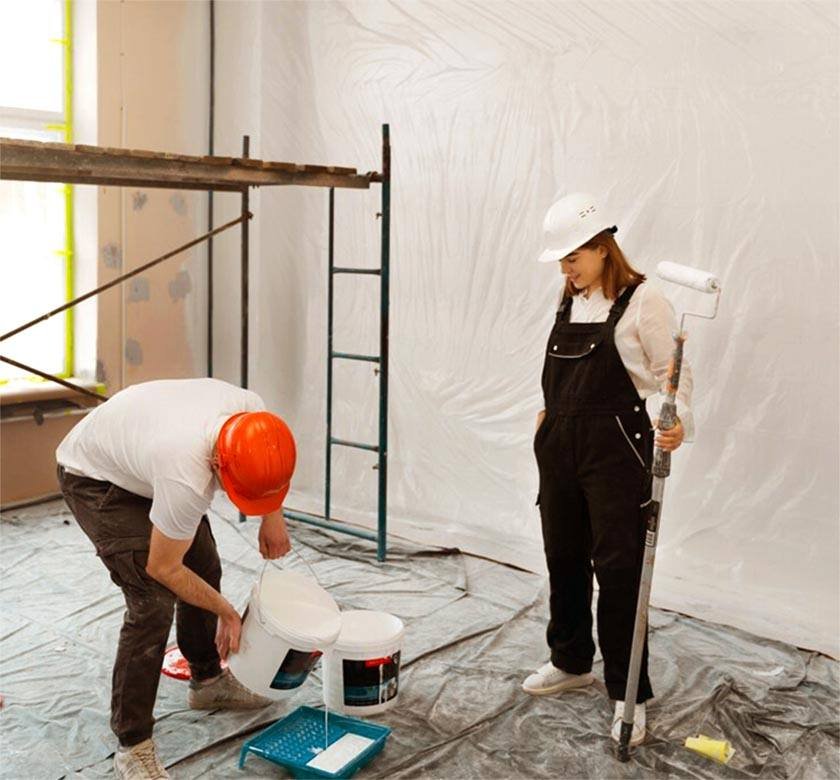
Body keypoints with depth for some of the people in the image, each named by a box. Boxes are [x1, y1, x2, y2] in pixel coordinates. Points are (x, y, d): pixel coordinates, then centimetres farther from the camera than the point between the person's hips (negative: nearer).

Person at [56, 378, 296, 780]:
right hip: (95, 476, -8)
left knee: (204, 571, 13)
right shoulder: (186, 479, -43)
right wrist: (225, 611, -14)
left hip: (137, 445, 8)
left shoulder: (253, 412, -25)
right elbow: (163, 567, -25)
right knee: (153, 601, -16)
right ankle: (132, 746, -4)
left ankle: (207, 680, 36)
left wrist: (273, 516, 2)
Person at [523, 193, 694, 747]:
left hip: (617, 450, -7)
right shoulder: (570, 304, 12)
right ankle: (571, 663, 33)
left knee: (618, 566, -4)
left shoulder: (643, 302, -10)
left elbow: (673, 374, -11)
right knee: (564, 557, 15)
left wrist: (675, 421, -27)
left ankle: (630, 695, 8)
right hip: (561, 447, 7)